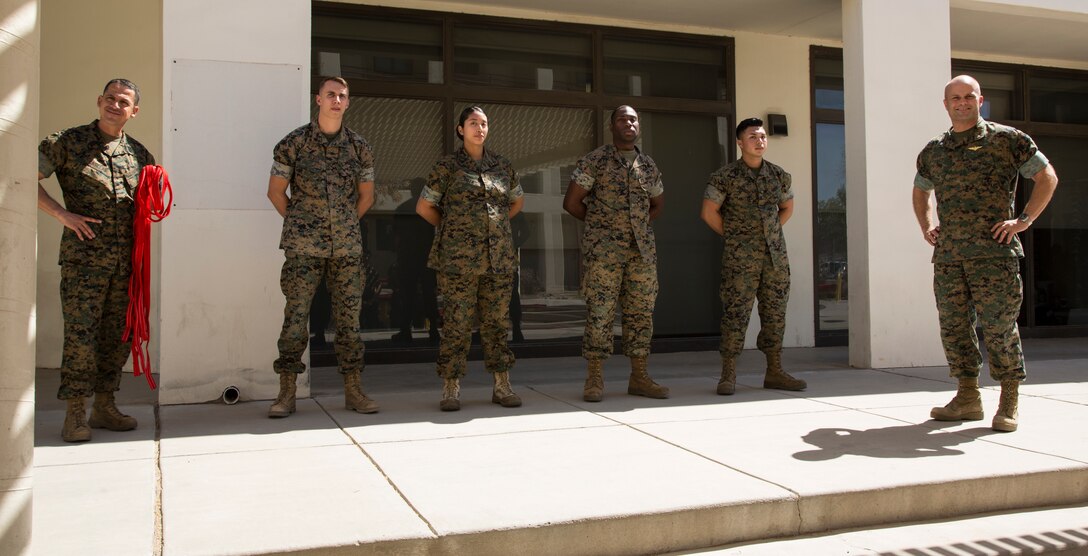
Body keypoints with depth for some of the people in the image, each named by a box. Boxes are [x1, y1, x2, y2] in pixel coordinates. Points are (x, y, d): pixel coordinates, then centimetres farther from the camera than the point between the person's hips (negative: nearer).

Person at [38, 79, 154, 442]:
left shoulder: (139, 154, 14)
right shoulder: (68, 142, 2)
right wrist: (62, 214, -11)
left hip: (126, 260, 5)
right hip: (83, 257, -4)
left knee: (118, 334, 8)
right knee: (81, 333, -6)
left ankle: (104, 406, 19)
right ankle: (75, 413, 3)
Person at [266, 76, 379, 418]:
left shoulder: (359, 146, 9)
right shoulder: (293, 143, 1)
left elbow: (366, 195, 17)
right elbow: (275, 191, 7)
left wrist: (346, 225, 12)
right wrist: (299, 224, 5)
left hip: (348, 248, 3)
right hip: (303, 248, -2)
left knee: (349, 317, 5)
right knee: (295, 316, -3)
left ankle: (353, 390, 12)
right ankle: (287, 394, 5)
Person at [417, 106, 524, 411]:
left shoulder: (502, 166, 12)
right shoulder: (447, 166, 2)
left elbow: (517, 201, 26)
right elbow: (423, 206, 8)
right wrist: (453, 228, 10)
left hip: (498, 256, 3)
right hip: (458, 257, -3)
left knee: (496, 320, 7)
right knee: (456, 321, -3)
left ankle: (502, 387, 13)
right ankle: (451, 390, 4)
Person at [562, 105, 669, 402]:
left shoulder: (648, 165, 13)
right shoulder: (595, 161, -1)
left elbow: (658, 205, 26)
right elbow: (571, 202, -2)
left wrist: (637, 225, 14)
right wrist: (600, 224, 6)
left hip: (642, 249, 5)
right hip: (603, 250, -5)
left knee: (641, 311, 6)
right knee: (599, 313, -5)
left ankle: (639, 377, 15)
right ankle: (594, 379, 3)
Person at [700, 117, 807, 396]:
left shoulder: (780, 175, 9)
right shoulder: (725, 176, -4)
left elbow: (787, 207, 24)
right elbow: (708, 212, -1)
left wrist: (770, 232, 13)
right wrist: (734, 237, 3)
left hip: (775, 255, 5)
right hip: (740, 258, -5)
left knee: (775, 312, 7)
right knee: (736, 313, -6)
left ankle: (774, 372, 16)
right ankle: (728, 375, 0)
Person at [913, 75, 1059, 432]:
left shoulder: (1007, 139, 3)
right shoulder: (933, 151, 15)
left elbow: (1047, 177, 4)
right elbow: (920, 191, 31)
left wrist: (1024, 220, -5)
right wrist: (926, 226, 16)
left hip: (993, 251, -4)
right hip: (947, 253, 5)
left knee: (998, 325, -4)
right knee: (953, 324, 5)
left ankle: (1010, 402, 8)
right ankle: (968, 398, 15)